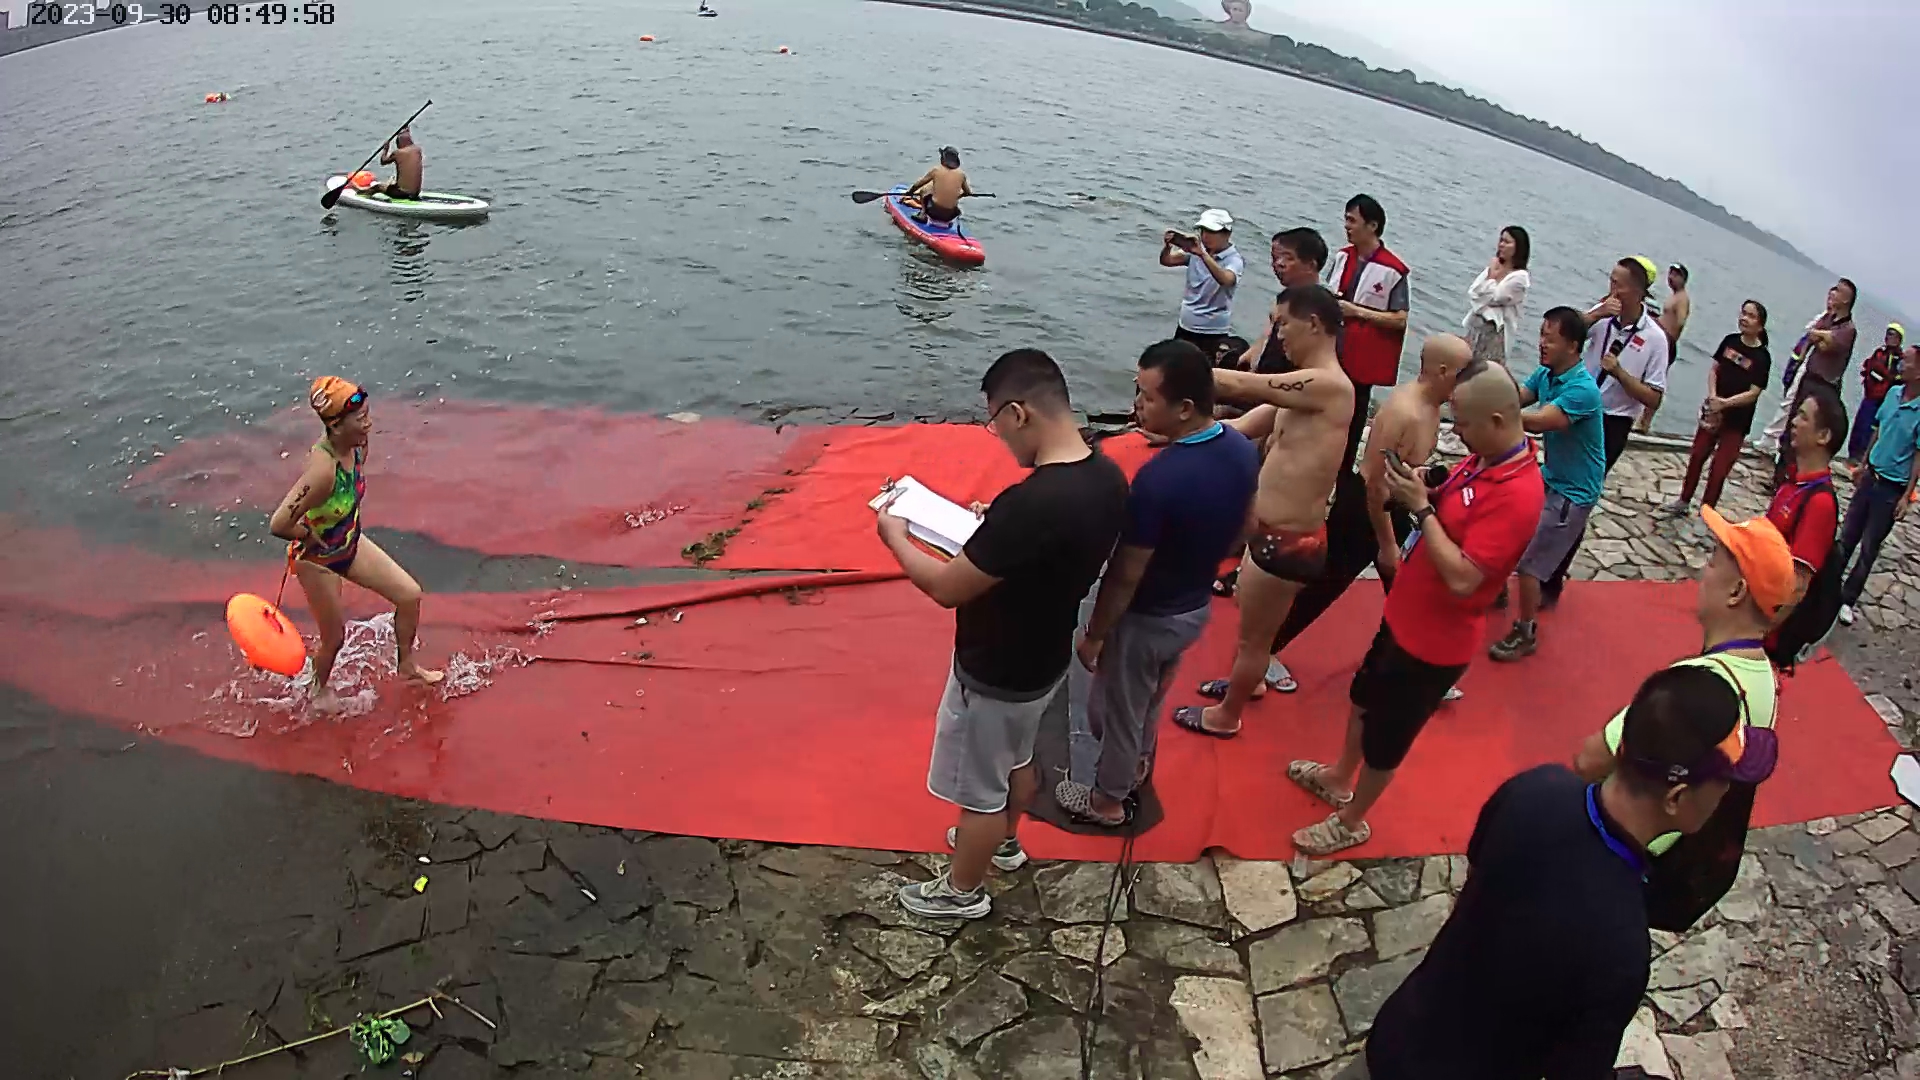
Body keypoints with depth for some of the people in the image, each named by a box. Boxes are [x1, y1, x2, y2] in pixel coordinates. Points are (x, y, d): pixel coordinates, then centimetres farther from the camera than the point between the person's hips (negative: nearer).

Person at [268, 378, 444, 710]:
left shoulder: (357, 444, -15)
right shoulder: (323, 469, -39)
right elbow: (278, 524, -40)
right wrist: (312, 536, -21)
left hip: (351, 543, 7)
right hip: (318, 559, -7)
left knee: (410, 594, 8)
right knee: (335, 638, 13)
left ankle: (406, 666, 31)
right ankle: (320, 689, 45)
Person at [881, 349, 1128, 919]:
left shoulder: (1030, 503, -38)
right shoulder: (1107, 477, -10)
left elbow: (948, 588, -27)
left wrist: (895, 536, -11)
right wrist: (991, 530, 6)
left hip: (996, 676, -8)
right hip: (1045, 659, 8)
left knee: (978, 788, 16)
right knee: (1016, 759, 32)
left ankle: (963, 890, 40)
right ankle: (1003, 841, 57)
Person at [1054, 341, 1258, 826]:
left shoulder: (1158, 479, -36)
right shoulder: (1243, 450, -12)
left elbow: (1125, 575, -26)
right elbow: (1236, 533, 4)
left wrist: (1094, 634, -12)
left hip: (1146, 620, -7)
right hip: (1196, 607, 7)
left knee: (1113, 709, 18)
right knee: (1150, 697, 32)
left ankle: (1108, 801, 40)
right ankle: (1137, 765, 55)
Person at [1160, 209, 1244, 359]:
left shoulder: (1234, 260, -13)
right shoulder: (1195, 251, 1)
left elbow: (1225, 280, -35)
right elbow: (1166, 261, -9)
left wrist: (1203, 254, -46)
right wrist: (1167, 246, -32)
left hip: (1213, 333, -5)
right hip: (1185, 327, 5)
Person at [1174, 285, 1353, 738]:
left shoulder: (1328, 386, -23)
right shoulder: (1302, 387, 7)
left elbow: (1243, 386, -25)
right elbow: (1242, 427, 6)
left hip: (1287, 542, -9)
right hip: (1273, 532, 9)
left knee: (1252, 636, 13)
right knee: (1253, 625, 31)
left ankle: (1226, 716, 34)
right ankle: (1245, 681, 56)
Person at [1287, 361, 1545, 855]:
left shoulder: (1517, 494, -31)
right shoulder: (1483, 458, -4)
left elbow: (1461, 578, -33)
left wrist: (1419, 507, -29)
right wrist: (1420, 492, -12)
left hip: (1435, 639, -9)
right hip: (1405, 614, 9)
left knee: (1386, 736, 12)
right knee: (1365, 696, 28)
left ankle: (1351, 822, 34)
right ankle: (1339, 777, 52)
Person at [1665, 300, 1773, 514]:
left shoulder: (1762, 357, -14)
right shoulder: (1730, 341, -2)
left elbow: (1753, 393, -15)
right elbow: (1714, 369, 2)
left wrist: (1725, 402, -22)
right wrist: (1713, 396, -12)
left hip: (1737, 420, -4)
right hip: (1713, 411, 4)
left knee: (1720, 468, 1)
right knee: (1697, 456, 13)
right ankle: (1684, 501, 27)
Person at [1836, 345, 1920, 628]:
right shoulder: (1894, 393, -2)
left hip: (1891, 489, -5)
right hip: (1870, 477, 6)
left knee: (1869, 548, 7)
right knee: (1847, 536, 15)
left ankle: (1848, 600, 19)